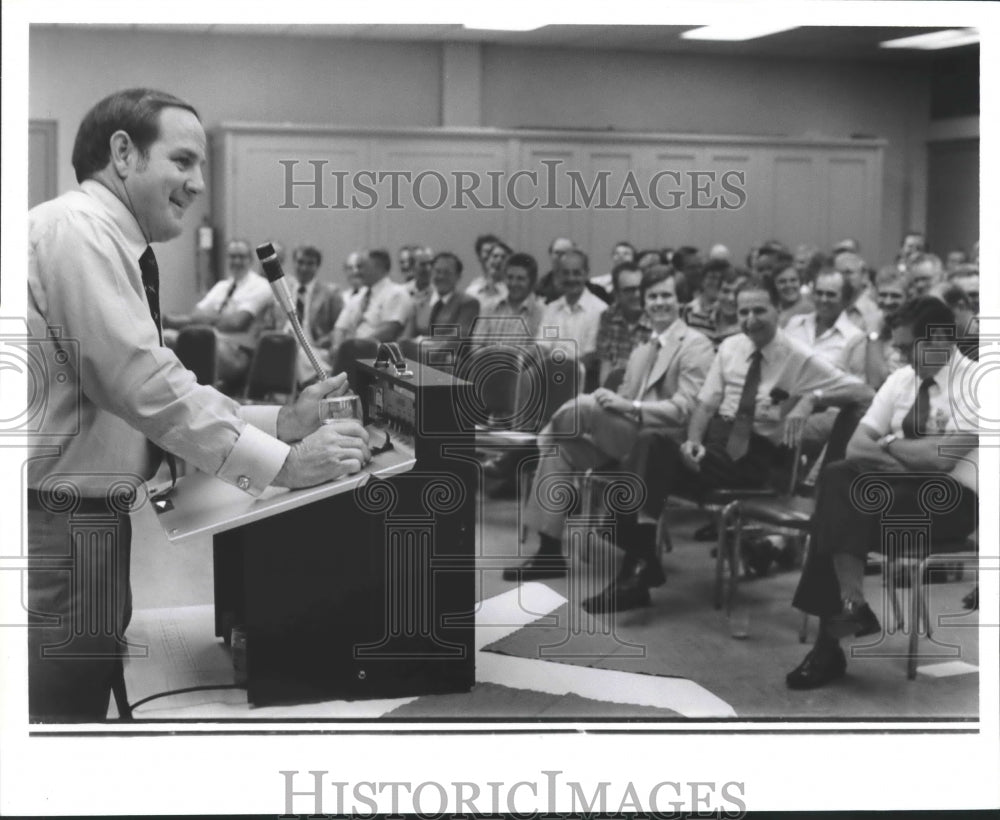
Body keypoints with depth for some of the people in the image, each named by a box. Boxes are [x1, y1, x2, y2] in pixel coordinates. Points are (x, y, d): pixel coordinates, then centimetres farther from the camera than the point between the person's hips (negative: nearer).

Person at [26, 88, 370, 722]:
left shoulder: (108, 243, 14)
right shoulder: (76, 230, -16)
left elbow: (157, 391, 11)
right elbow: (143, 386, -23)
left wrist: (282, 421, 0)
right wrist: (280, 463, -19)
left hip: (88, 523, 10)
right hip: (55, 525, -10)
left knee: (90, 698, 15)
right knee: (62, 706, -1)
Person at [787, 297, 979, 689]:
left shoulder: (975, 383, -8)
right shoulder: (902, 379, 11)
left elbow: (941, 457, -20)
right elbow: (857, 446, 6)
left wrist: (889, 445, -5)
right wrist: (903, 456, -14)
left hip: (951, 497, -6)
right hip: (899, 486, 6)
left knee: (844, 509, -27)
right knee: (837, 477, -24)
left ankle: (830, 642, -22)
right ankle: (850, 606, -27)